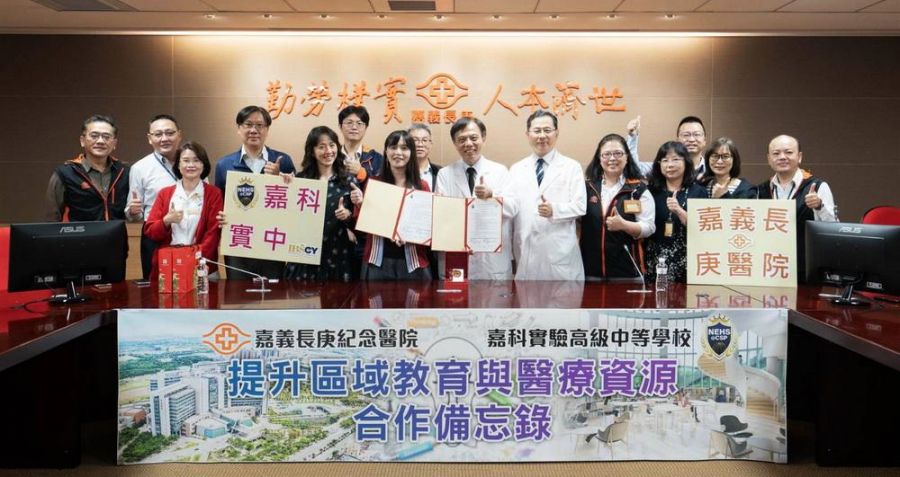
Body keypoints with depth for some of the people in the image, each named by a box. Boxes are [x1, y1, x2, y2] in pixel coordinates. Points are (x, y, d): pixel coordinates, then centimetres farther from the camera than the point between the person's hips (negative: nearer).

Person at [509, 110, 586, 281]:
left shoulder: (572, 167, 5)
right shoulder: (516, 169, 13)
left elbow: (580, 207, -2)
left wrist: (554, 210, -21)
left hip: (560, 253, -2)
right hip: (526, 252, 3)